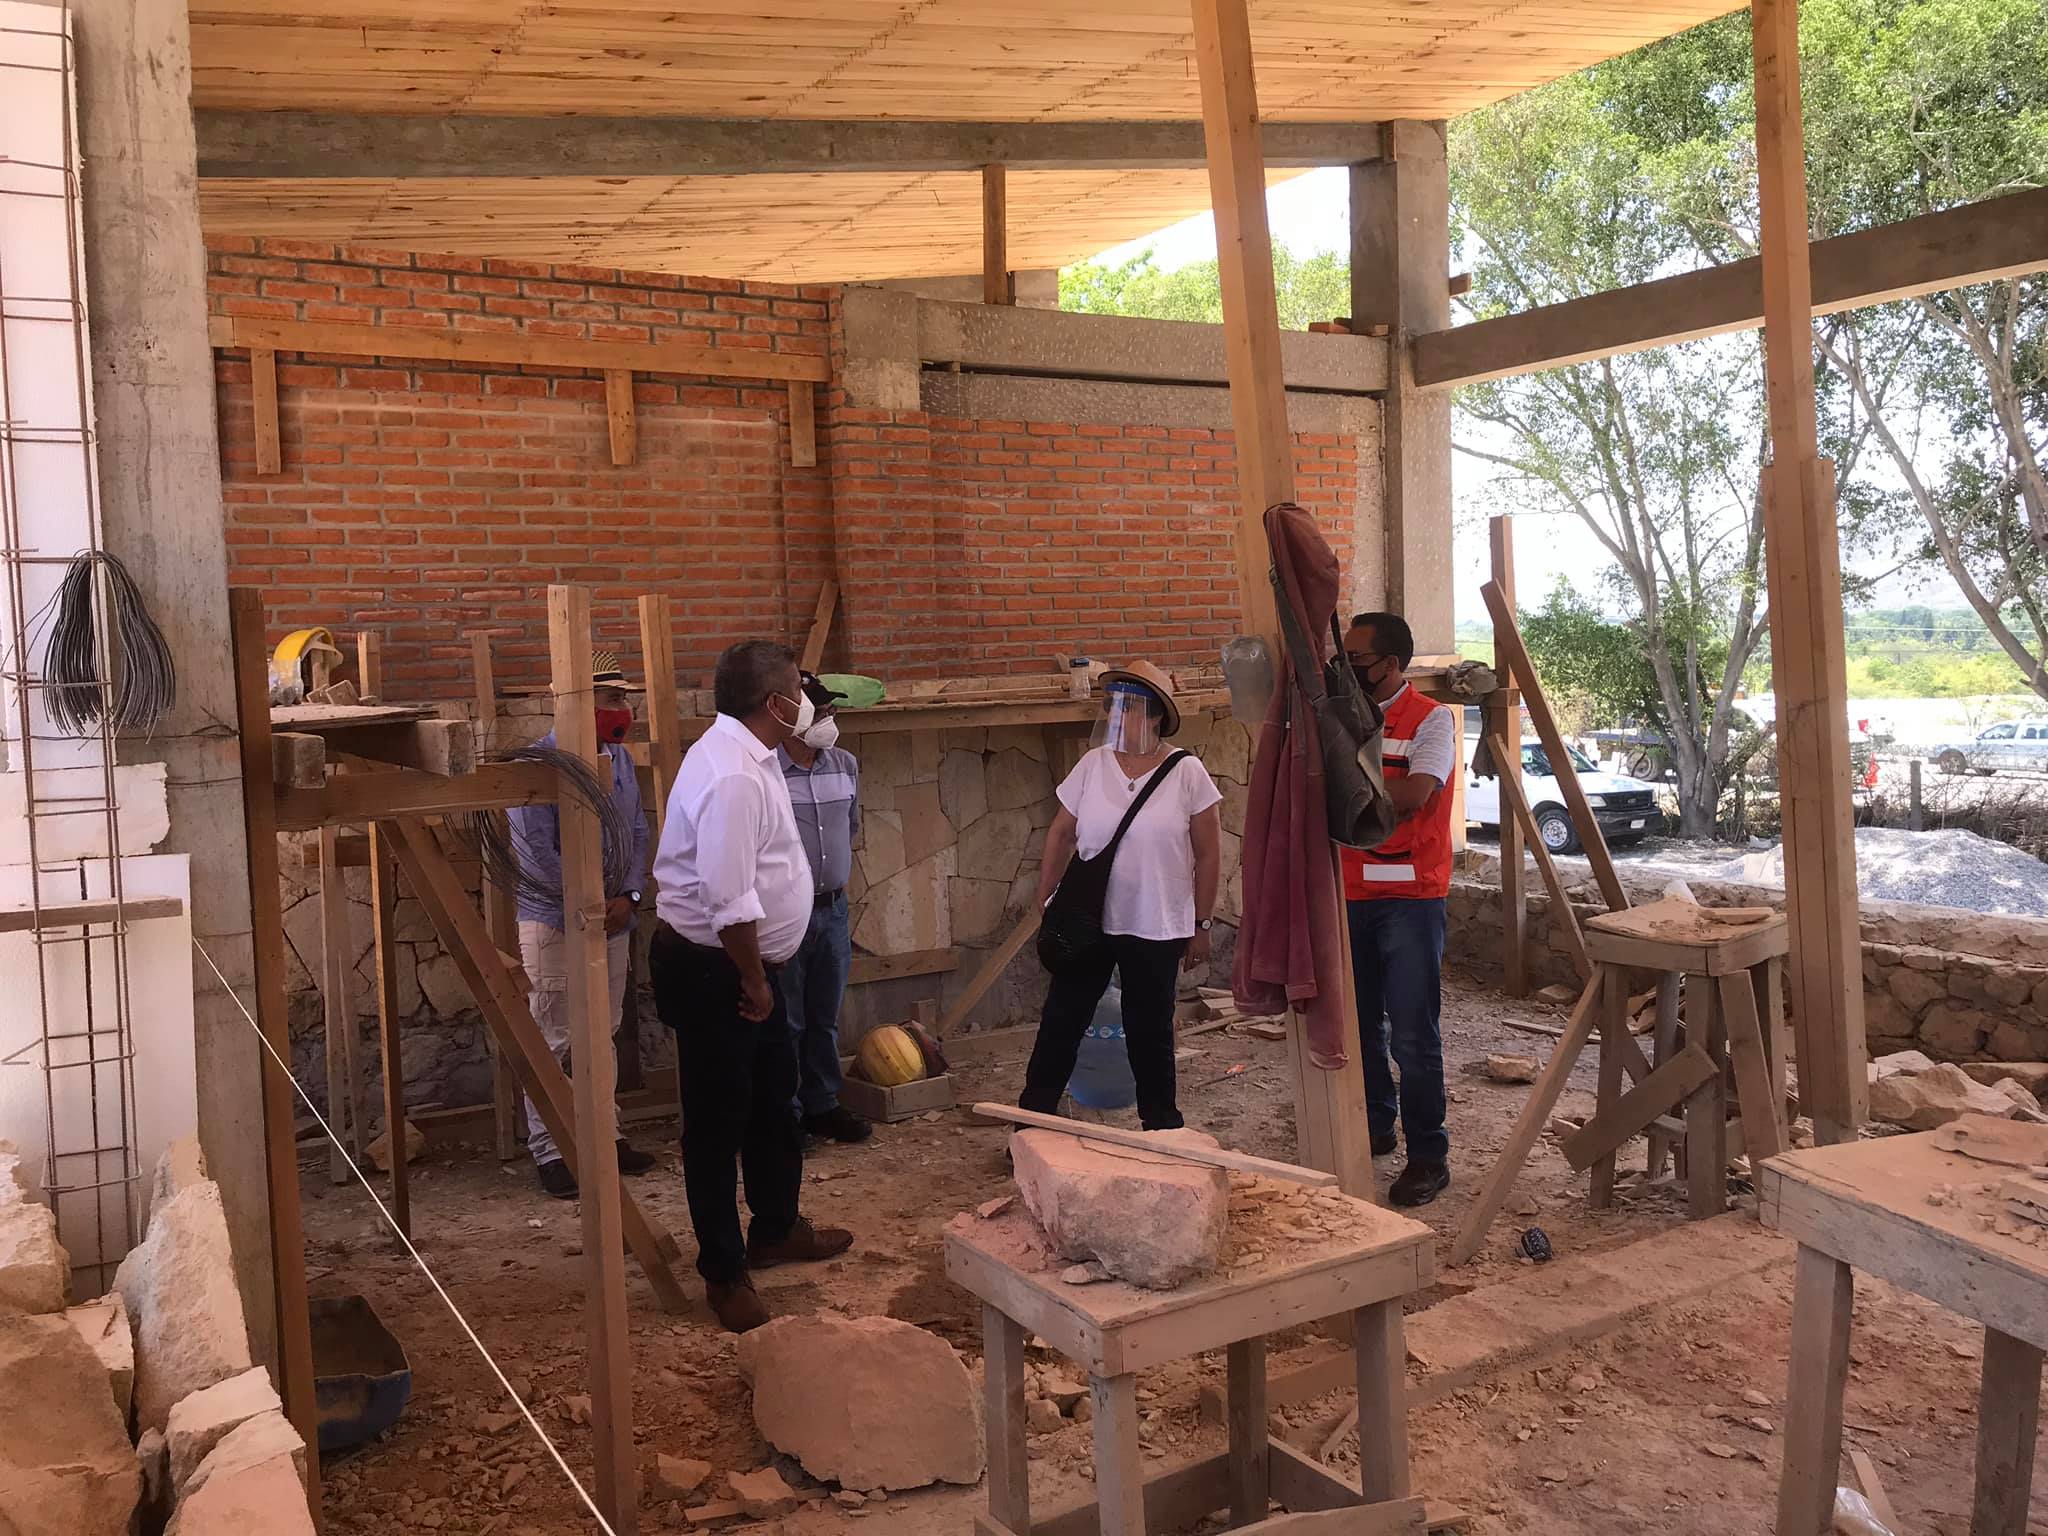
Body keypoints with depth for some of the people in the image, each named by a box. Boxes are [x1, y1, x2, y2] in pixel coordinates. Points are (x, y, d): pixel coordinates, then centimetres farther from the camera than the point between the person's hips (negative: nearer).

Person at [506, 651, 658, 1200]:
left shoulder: (621, 759, 8)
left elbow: (638, 834, 11)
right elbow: (535, 852, -17)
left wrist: (628, 897, -3)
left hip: (611, 919, 7)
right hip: (553, 921, -7)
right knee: (553, 1043, 0)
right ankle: (549, 1151, 10)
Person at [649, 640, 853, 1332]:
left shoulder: (745, 754, 7)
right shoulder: (731, 778, -27)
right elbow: (730, 903, -29)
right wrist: (754, 981, -18)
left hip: (745, 964, 11)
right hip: (711, 972, -11)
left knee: (774, 1101, 23)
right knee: (718, 1122, 4)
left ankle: (776, 1228, 41)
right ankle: (724, 1272, 19)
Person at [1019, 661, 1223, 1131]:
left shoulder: (1187, 773, -7)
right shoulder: (1092, 765, 0)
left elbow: (1208, 854, -3)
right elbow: (1061, 835, 8)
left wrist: (1202, 924, -1)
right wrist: (1045, 904, 7)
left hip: (1157, 929, -2)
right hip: (1087, 920, 3)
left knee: (1150, 1030, 9)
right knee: (1061, 1020, 7)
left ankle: (1162, 1128, 25)